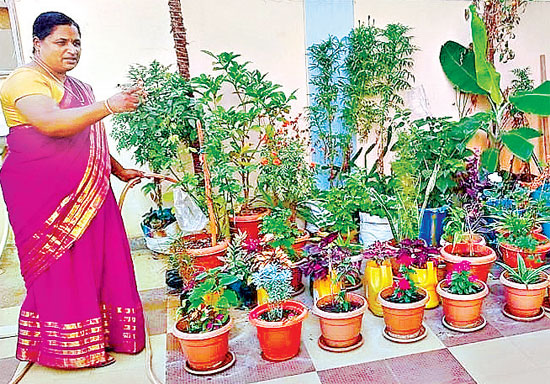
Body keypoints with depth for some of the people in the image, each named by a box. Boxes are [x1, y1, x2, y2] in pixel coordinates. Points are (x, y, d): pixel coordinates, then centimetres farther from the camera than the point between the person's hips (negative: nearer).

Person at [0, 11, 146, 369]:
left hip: (88, 192, 8)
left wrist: (118, 168, 22)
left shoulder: (77, 86, 19)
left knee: (100, 260, 8)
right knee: (61, 270, 0)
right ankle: (68, 347, 16)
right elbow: (51, 123, -27)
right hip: (45, 195, -8)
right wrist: (109, 105, -34)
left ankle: (102, 334, 22)